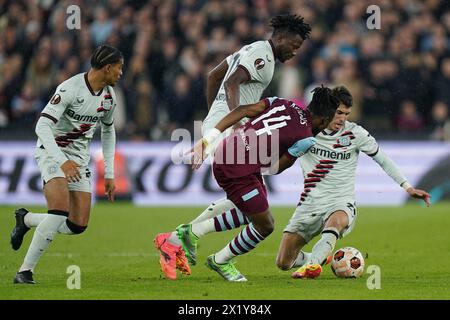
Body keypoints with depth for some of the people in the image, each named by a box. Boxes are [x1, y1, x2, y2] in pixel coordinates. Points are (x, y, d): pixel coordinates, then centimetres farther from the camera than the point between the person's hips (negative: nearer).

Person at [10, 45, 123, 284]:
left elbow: (108, 132, 19)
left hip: (79, 157, 7)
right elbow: (42, 126, -25)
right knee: (60, 210, -29)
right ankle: (25, 271, -20)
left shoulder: (109, 96, 3)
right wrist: (62, 162, -35)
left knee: (78, 226, -5)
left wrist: (109, 174, 15)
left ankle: (26, 219, 20)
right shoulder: (70, 89, -20)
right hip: (52, 152, -7)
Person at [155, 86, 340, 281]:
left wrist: (208, 140, 4)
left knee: (254, 213, 24)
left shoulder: (283, 104, 8)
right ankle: (220, 261, 25)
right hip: (238, 171, -9)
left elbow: (243, 110, 4)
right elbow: (275, 168, -4)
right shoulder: (305, 139, -11)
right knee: (264, 226, 7)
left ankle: (192, 232, 26)